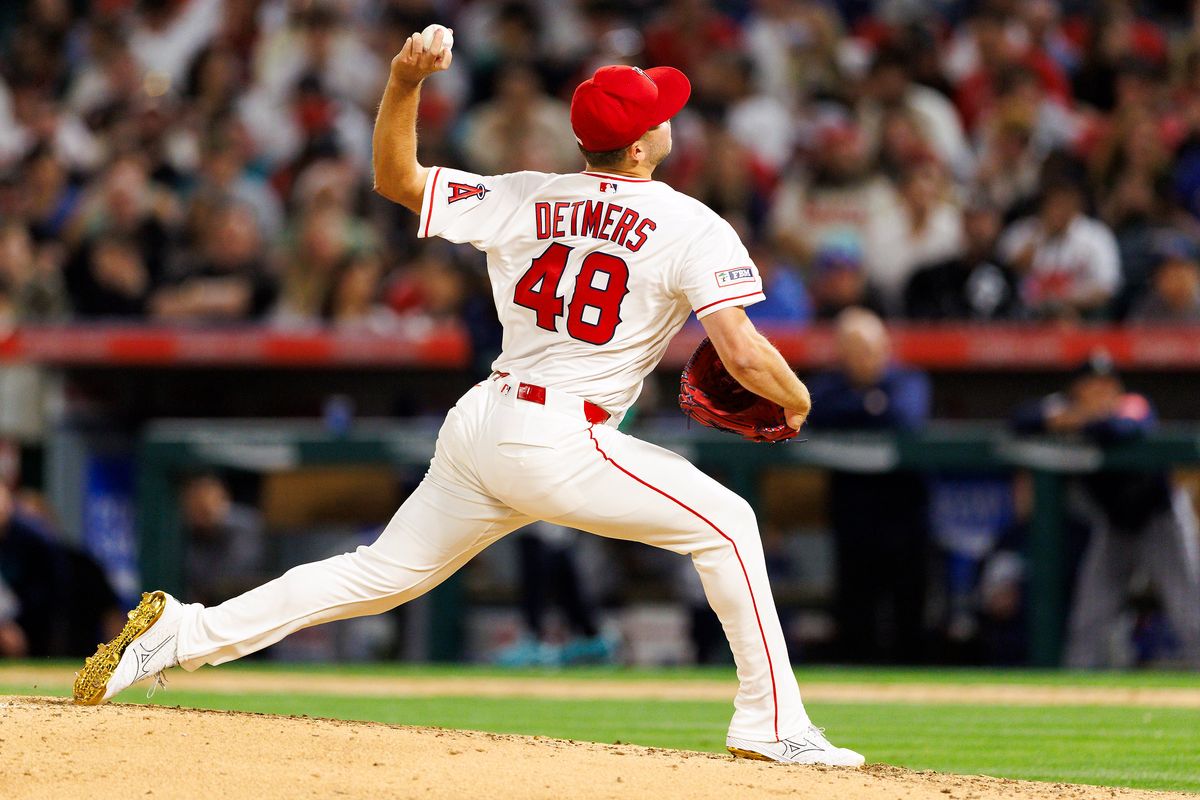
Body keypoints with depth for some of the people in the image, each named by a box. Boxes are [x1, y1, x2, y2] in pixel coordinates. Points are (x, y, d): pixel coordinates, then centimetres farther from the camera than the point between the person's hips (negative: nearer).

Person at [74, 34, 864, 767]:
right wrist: (796, 398, 6)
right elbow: (744, 354, -15)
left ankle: (181, 634, 11)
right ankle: (772, 724, 2)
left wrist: (405, 81, 3)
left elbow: (396, 177, 15)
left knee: (384, 574, 17)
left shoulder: (523, 200, 10)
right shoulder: (693, 230, -7)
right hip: (560, 445, -6)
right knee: (725, 523, 6)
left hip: (479, 428, 6)